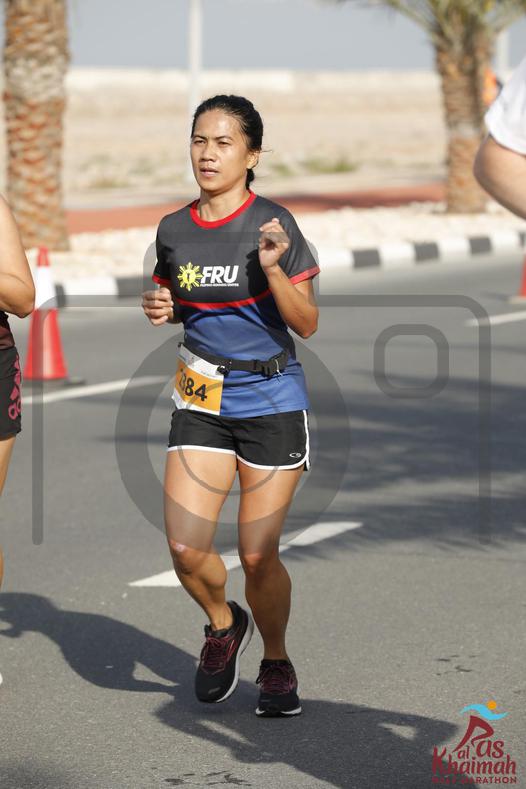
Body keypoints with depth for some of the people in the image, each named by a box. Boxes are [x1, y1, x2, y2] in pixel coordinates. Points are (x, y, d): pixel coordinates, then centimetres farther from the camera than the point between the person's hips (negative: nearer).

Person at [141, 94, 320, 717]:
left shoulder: (273, 225, -10)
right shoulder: (174, 230, 3)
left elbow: (307, 325, -9)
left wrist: (273, 268, -24)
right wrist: (159, 309, -2)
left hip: (272, 402, -4)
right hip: (201, 401, 4)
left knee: (257, 555, -3)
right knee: (186, 549, -8)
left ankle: (276, 663, 23)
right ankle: (223, 623, 24)